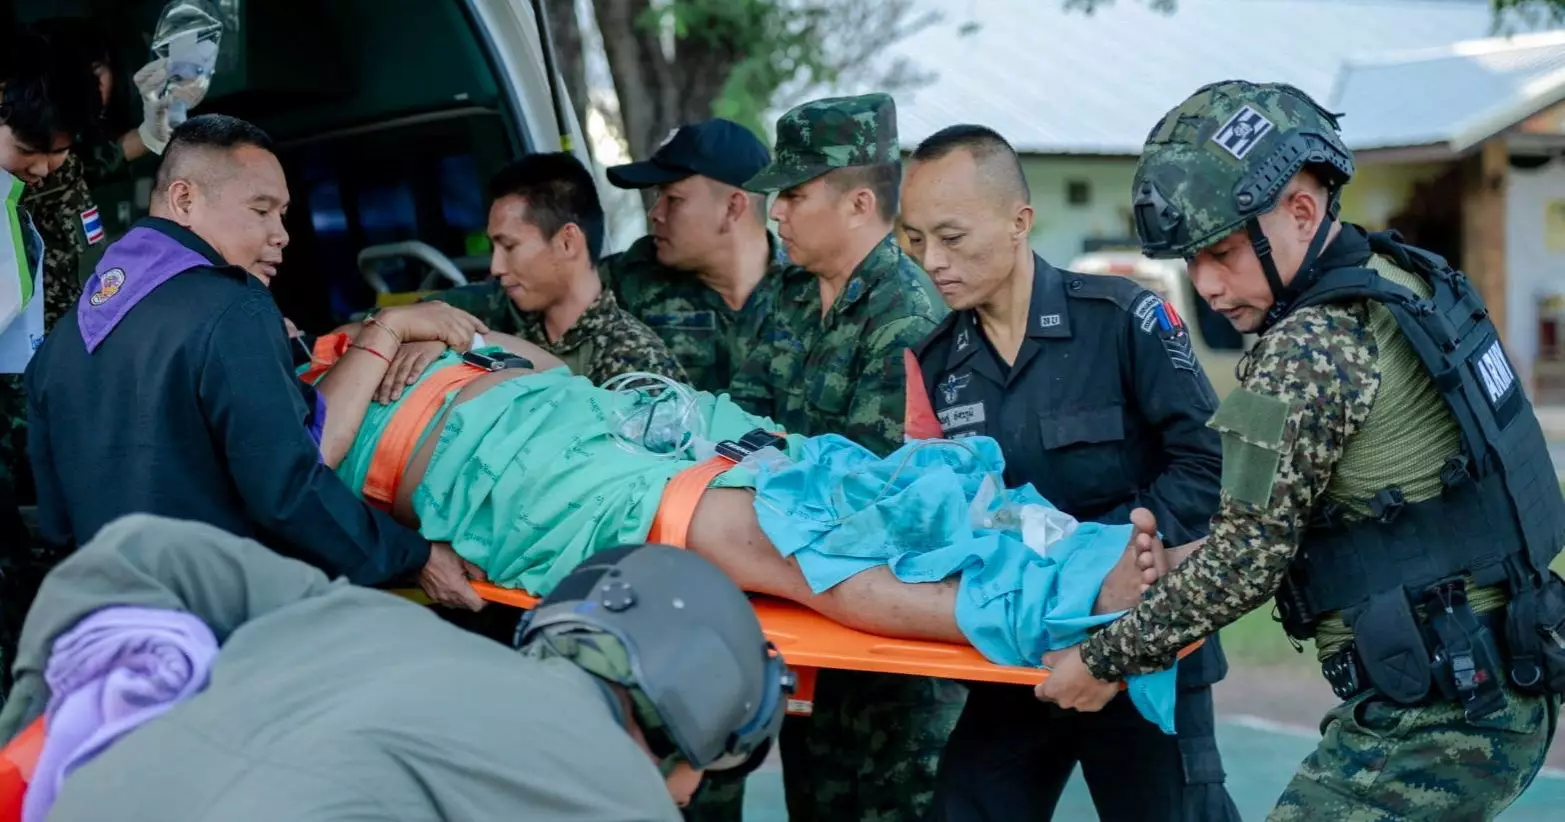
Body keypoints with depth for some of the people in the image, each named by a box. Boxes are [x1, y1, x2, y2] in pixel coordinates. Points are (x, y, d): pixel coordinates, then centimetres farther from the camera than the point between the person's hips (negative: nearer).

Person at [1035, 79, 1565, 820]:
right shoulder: (1405, 283, 9)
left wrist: (1105, 662, -6)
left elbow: (1247, 562, -17)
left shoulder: (1309, 349, -20)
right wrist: (1180, 560, 14)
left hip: (1431, 721, -10)